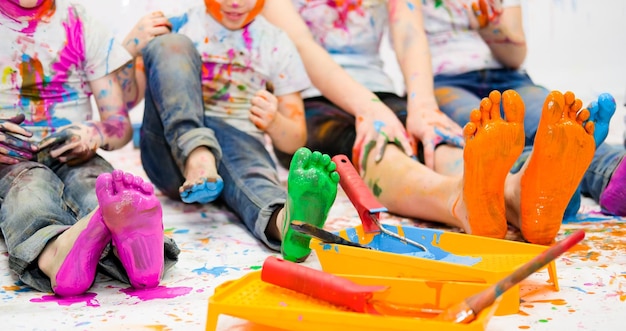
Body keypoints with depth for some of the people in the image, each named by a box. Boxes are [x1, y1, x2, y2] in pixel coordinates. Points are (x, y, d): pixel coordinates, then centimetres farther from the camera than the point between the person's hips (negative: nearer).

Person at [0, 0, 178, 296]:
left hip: (72, 158, 1)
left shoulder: (81, 26, 13)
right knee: (31, 186, -36)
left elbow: (121, 124, 10)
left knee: (91, 182, -34)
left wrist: (97, 135, -15)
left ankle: (129, 247, -70)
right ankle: (56, 253, -72)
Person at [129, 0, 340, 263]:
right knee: (170, 45, -17)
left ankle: (285, 221, -70)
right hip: (173, 152, 1)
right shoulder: (176, 27, 15)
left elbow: (295, 141, 13)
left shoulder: (276, 44, 16)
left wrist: (274, 122, -10)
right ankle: (198, 157, -41)